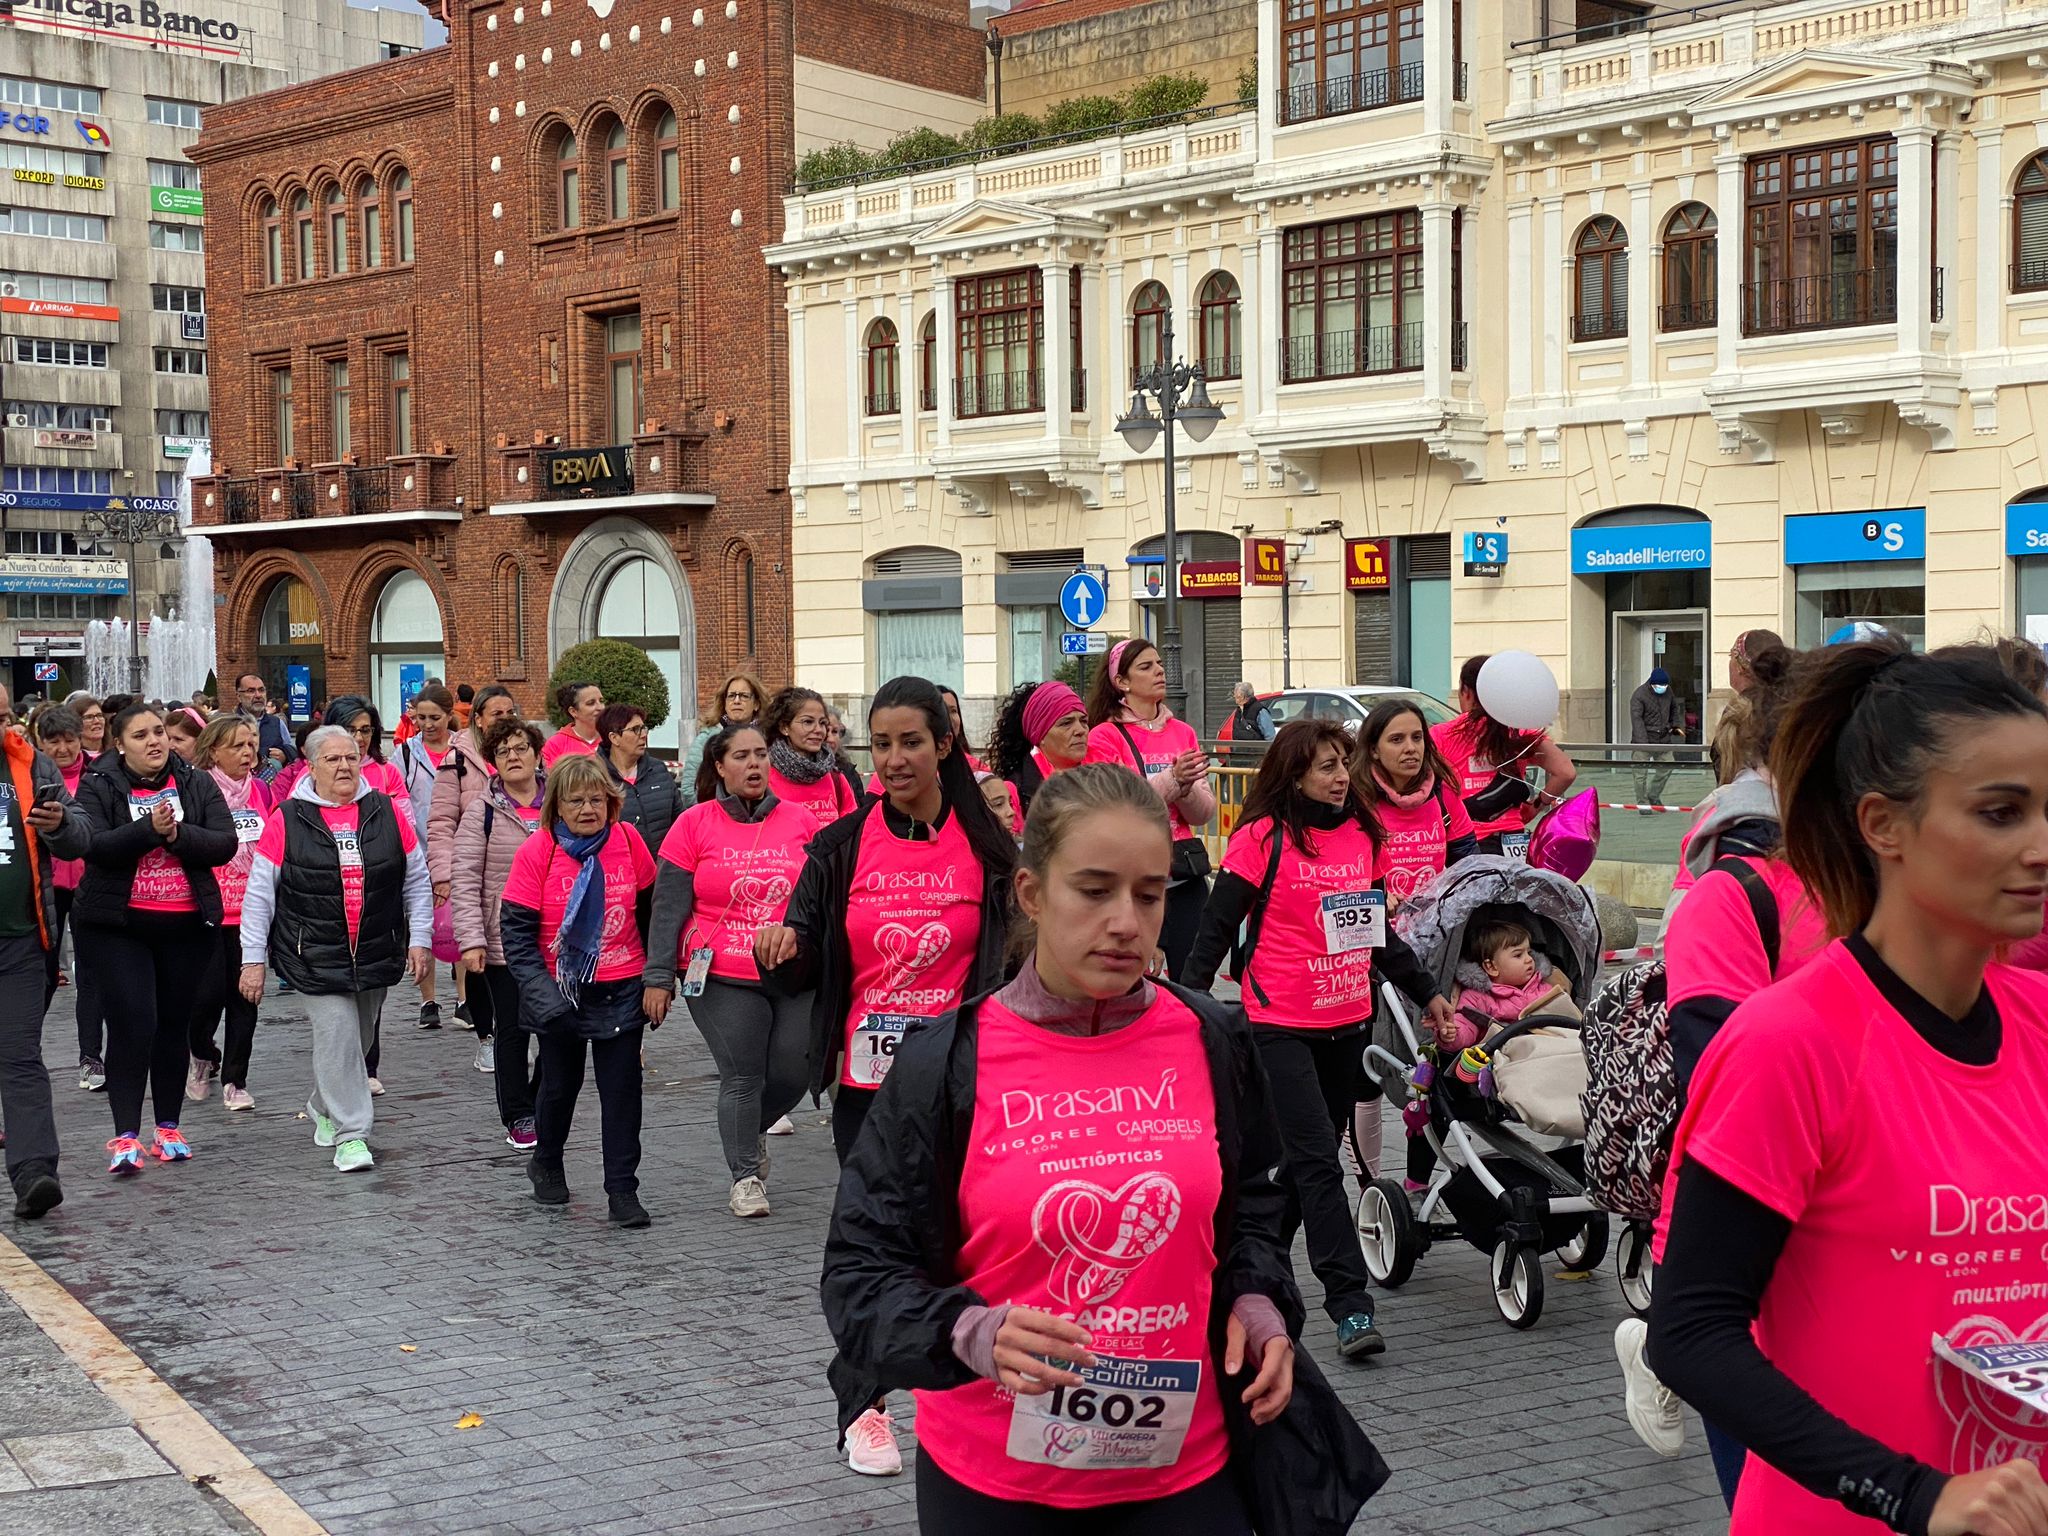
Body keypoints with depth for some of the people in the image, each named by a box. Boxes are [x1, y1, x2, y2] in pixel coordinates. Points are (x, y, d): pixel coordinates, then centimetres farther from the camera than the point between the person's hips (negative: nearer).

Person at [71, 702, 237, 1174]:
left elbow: (224, 844, -6)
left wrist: (178, 834, -21)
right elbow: (94, 845, -17)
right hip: (119, 925, -3)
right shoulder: (98, 786, -2)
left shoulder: (197, 784, 4)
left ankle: (169, 1127, 21)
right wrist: (149, 829, -27)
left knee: (174, 1024, 10)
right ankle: (126, 1135, -7)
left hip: (187, 923, 3)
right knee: (132, 1024, -10)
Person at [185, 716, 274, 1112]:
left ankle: (235, 1081, 13)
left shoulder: (261, 791, 9)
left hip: (250, 911, 4)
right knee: (208, 991, -6)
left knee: (244, 995, 4)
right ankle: (204, 1057, 24)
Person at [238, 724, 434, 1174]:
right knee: (337, 1036, -11)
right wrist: (253, 959, -4)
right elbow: (259, 893, -1)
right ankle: (350, 1135, -5)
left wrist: (419, 939, 5)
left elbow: (417, 881, 10)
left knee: (360, 1038, 15)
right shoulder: (287, 820, -5)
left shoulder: (387, 812, 2)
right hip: (315, 958, -3)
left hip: (377, 953, 4)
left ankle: (324, 1108, 39)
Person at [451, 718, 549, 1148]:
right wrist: (470, 940, -14)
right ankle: (519, 1118, 14)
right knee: (513, 1029, 3)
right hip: (504, 941, -3)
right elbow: (464, 881, -6)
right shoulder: (483, 811, -3)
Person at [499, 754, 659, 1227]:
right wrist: (540, 990, -21)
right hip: (560, 992, -1)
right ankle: (547, 1163, 40)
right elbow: (516, 929, -10)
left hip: (621, 990, 1)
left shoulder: (628, 841, -4)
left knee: (622, 1089, 1)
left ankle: (622, 1190, 9)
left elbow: (649, 912, 9)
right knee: (560, 1082, 14)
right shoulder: (537, 851, -11)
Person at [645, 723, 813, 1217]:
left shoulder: (802, 821, 6)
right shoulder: (694, 825, 0)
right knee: (742, 1077, -1)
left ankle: (751, 1132, 35)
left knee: (794, 1073, 4)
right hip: (722, 978, -2)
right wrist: (658, 977, -3)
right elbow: (668, 908, 0)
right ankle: (746, 1175, 15)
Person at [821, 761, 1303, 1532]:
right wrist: (972, 1335, -27)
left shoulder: (1212, 1041, -3)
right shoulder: (947, 1062, -11)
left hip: (1185, 1468, 2)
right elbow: (863, 1268, -9)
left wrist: (1256, 1301, -4)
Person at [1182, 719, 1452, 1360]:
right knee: (1319, 1161, -11)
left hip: (1347, 1023, 6)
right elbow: (1217, 927, -8)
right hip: (1280, 1025, -6)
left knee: (1311, 1158, 11)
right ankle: (1351, 1306, -12)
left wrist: (1425, 991, 22)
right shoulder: (1263, 838, -8)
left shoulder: (1361, 834, 10)